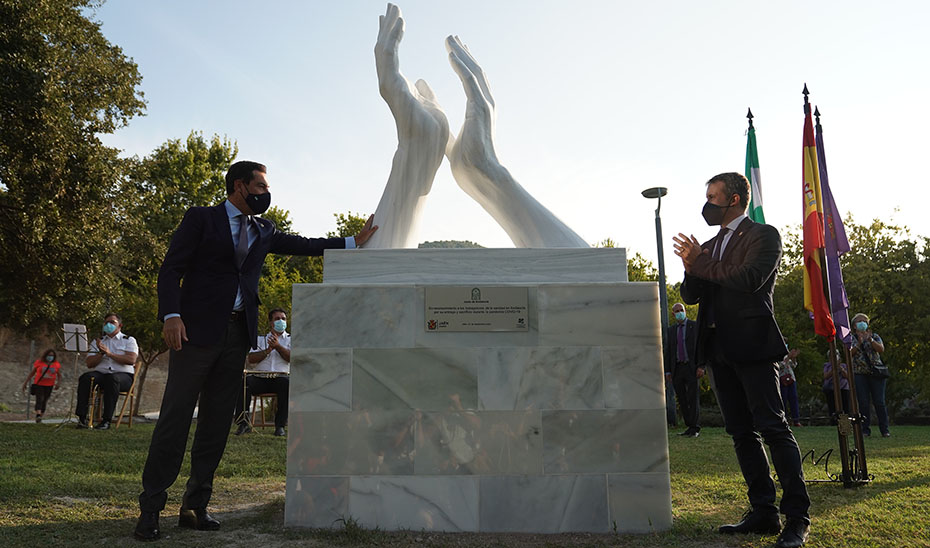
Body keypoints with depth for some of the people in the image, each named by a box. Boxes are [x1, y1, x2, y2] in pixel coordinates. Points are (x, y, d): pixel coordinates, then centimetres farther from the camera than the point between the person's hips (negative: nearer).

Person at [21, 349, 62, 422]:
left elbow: (59, 375, 12)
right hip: (38, 384, -2)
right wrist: (25, 383, 8)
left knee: (44, 401, 5)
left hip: (49, 386, 2)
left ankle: (40, 417, 14)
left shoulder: (57, 364, 5)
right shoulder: (39, 362, 0)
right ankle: (38, 416, -32)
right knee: (39, 399, -18)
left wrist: (58, 383, -6)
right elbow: (31, 373, 8)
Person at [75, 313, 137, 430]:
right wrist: (101, 353, -9)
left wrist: (109, 353, -12)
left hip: (123, 375, -3)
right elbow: (89, 363, 8)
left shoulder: (129, 340, 10)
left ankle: (106, 420, -37)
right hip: (100, 374, 3)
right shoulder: (97, 342, 21)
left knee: (112, 378, -38)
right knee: (85, 378, -29)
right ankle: (82, 417, -29)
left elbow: (131, 360, -9)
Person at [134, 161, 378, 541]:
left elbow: (304, 245, 20)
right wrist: (171, 316, -17)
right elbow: (171, 270, -3)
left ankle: (195, 506, 15)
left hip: (238, 335, 6)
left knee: (217, 422, 7)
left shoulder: (263, 232, 18)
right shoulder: (201, 219, 3)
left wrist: (355, 242, 14)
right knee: (175, 417, -4)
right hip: (198, 329, -5)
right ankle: (150, 508, 5)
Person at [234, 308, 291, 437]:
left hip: (280, 376, -1)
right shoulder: (260, 339, 22)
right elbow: (251, 359, 6)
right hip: (259, 378, 2)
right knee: (244, 382, -30)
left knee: (287, 383, -36)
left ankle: (280, 425, -27)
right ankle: (243, 423, -23)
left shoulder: (291, 339, 18)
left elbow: (291, 357, -1)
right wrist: (268, 350, -7)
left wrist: (277, 346, -12)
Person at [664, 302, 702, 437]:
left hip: (692, 368, -4)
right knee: (682, 400, 5)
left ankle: (695, 429, -1)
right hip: (677, 369, 4)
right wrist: (667, 371, 6)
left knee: (693, 399, -6)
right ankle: (689, 426, 12)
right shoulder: (671, 330, 14)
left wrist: (701, 366, -12)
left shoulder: (695, 326, 3)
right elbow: (668, 351, 13)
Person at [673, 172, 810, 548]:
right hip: (719, 349, 7)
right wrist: (691, 268, -4)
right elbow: (690, 296, 16)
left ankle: (797, 518, -1)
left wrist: (700, 264, -9)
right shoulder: (708, 246, 19)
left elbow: (749, 278, -18)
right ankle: (763, 512, 16)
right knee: (741, 432, 9)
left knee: (772, 426, -8)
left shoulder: (764, 235, -1)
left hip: (752, 345, -7)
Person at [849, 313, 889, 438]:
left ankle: (885, 430, 4)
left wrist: (870, 339, -13)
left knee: (879, 402, -5)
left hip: (876, 373, 0)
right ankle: (865, 430, 4)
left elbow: (881, 349, -3)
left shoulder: (874, 336, 12)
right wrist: (859, 343, -13)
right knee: (863, 403, -2)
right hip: (859, 374, 0)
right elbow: (849, 354, -3)